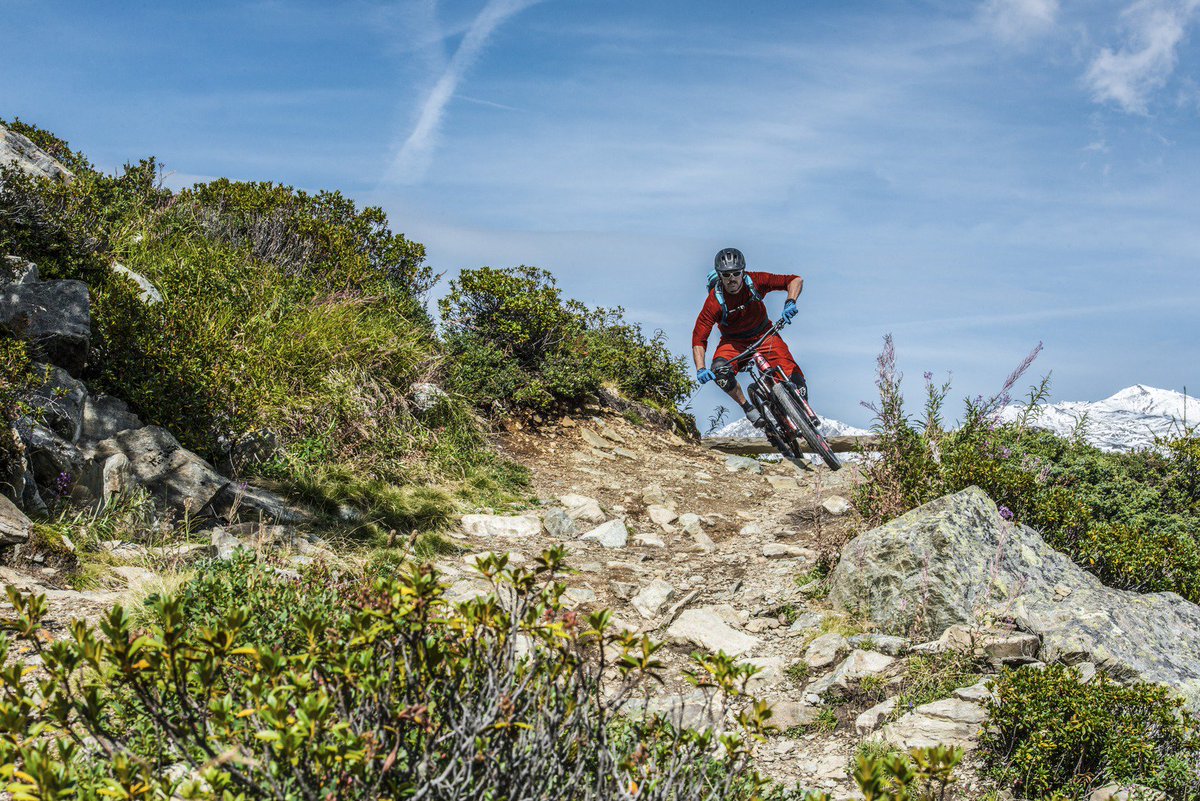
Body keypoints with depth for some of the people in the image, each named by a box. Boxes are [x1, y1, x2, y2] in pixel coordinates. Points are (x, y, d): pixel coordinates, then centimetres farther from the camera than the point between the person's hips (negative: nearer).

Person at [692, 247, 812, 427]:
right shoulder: (714, 301, -24)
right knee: (719, 370, -33)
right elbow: (699, 339, -25)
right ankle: (748, 408, -13)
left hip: (763, 334, 1)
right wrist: (700, 369, -39)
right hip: (733, 341, -1)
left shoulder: (755, 282, -20)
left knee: (795, 377, -17)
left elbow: (796, 280, -18)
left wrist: (790, 303, -38)